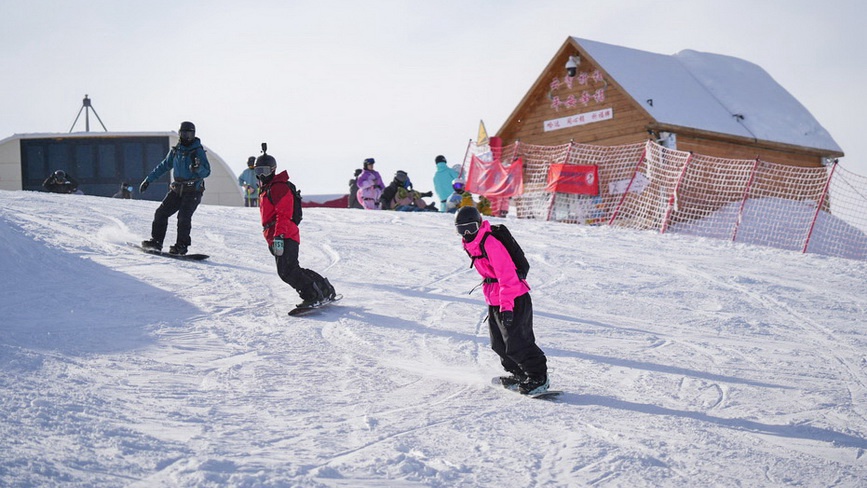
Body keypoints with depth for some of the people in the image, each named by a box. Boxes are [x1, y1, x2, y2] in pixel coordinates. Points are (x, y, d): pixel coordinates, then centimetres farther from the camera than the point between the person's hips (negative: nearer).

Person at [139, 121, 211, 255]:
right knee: (161, 212, -1)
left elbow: (206, 172, -13)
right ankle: (156, 241, 8)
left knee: (184, 217, -18)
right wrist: (148, 180, 22)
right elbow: (163, 166, 21)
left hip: (193, 191, -6)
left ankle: (182, 246, -12)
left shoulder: (198, 151, -5)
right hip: (177, 189, 6)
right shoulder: (175, 150, 11)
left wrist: (198, 168, -35)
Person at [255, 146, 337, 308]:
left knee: (286, 272, -19)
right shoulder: (265, 189, 24)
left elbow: (283, 215, -19)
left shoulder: (278, 187, -8)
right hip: (275, 238, 10)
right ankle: (325, 289, 14)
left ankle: (313, 296, -12)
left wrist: (278, 236, -28)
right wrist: (271, 238, 32)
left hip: (285, 237, -10)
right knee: (291, 270, 8)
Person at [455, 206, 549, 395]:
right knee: (499, 344, 14)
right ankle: (518, 374, 29)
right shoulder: (471, 245, 9)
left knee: (516, 343, -9)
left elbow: (506, 275, -26)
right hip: (495, 301, 10)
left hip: (514, 299, -10)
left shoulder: (490, 243, -20)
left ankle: (538, 378, 3)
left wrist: (506, 306, -31)